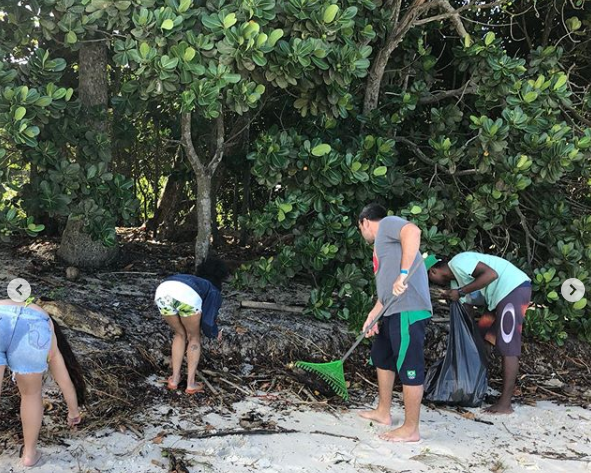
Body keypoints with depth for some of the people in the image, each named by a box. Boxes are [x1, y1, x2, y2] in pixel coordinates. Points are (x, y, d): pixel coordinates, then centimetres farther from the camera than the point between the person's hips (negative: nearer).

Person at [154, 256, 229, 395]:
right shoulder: (214, 291, 28)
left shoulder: (194, 280, 44)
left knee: (180, 334, 30)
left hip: (162, 291, 5)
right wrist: (215, 333, 36)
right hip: (187, 295, -5)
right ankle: (191, 384, 21)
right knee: (194, 337, 22)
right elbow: (208, 321, 17)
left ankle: (174, 379, 29)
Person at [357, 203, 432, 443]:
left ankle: (411, 430, 2)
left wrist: (403, 274, -28)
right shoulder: (382, 243, 27)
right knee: (382, 357, 23)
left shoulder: (387, 223, -1)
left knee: (409, 368, -5)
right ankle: (383, 412, 35)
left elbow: (413, 231, -25)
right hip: (394, 312, 11)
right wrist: (372, 315, 23)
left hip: (408, 310, -11)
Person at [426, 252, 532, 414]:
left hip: (514, 288, -10)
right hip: (504, 293, 10)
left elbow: (491, 274, -22)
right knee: (481, 335, 16)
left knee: (508, 347, -10)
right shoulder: (456, 276, 20)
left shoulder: (458, 262, -9)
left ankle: (505, 404, -9)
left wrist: (461, 292, -16)